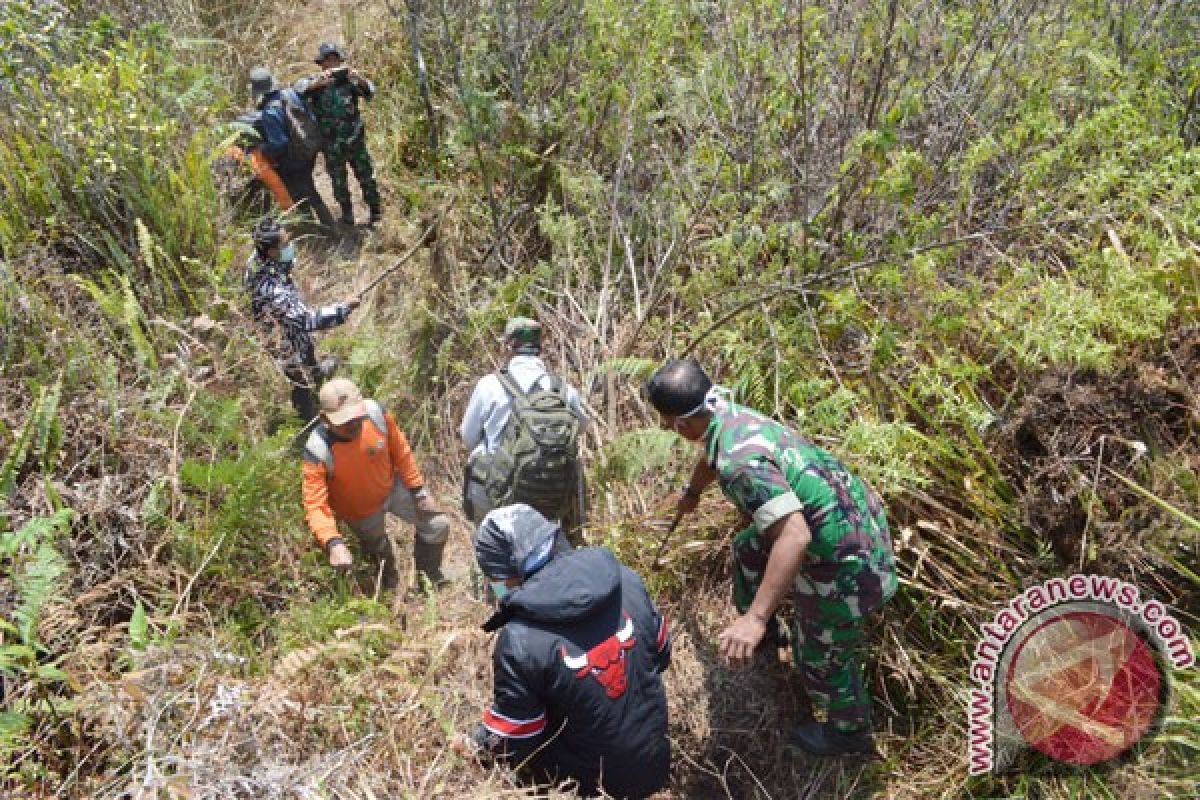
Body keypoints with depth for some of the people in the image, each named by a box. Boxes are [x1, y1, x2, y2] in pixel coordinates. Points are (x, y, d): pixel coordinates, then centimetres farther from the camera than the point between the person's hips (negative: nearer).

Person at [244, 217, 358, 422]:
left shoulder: (257, 259, -22)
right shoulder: (272, 290, -48)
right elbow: (307, 320, -49)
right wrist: (344, 308, -44)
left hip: (291, 326, 8)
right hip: (287, 341, -8)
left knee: (309, 348, 38)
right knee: (303, 383, 19)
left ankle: (315, 372, 71)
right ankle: (312, 421, 46)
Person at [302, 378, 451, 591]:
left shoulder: (376, 413, -29)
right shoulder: (318, 451, -37)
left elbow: (400, 451, -11)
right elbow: (315, 506, -36)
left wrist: (419, 489, -4)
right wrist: (333, 543, -52)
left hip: (392, 486, 3)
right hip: (360, 510, -2)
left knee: (438, 525, 6)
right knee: (380, 553, 21)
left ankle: (429, 575, 36)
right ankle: (390, 588, 56)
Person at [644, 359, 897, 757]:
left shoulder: (740, 460, -31)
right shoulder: (733, 416, -1)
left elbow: (795, 537, -40)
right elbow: (710, 458, 23)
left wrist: (756, 619, -42)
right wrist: (690, 494, 44)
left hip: (845, 562, -9)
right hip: (855, 512, 9)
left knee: (821, 657, 14)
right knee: (750, 546, 29)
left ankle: (849, 733, 39)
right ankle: (750, 618, 54)